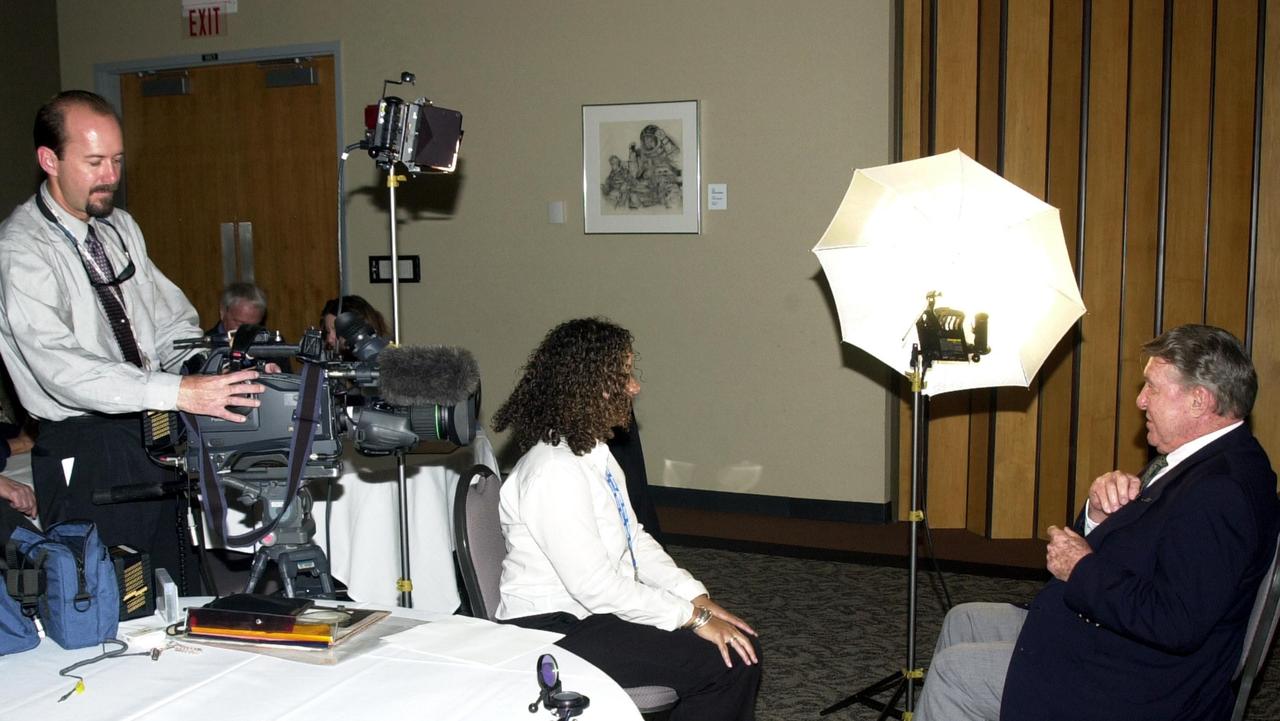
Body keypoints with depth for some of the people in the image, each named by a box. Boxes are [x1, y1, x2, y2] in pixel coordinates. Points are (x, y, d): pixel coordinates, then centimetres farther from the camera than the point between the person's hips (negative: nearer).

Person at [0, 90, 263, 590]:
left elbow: (170, 321, 9)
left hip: (153, 434, 7)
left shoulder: (121, 229, 9)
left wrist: (223, 370, -12)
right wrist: (178, 391, -35)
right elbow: (60, 367, -26)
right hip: (86, 452, -7)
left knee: (173, 589, 17)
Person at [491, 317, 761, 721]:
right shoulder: (555, 470, -23)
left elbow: (635, 539, 12)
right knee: (724, 663, -15)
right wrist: (694, 617, -19)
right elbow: (594, 585, -25)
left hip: (601, 609, 9)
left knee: (741, 647, 1)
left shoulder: (594, 453, 7)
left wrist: (697, 598, 0)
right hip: (556, 630, -9)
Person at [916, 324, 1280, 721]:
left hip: (1144, 689, -11)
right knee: (963, 621, 16)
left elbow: (1178, 624, -33)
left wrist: (1083, 569, -21)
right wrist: (1100, 510, -10)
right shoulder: (1199, 459, 8)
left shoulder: (1223, 491, -26)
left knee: (953, 671, -7)